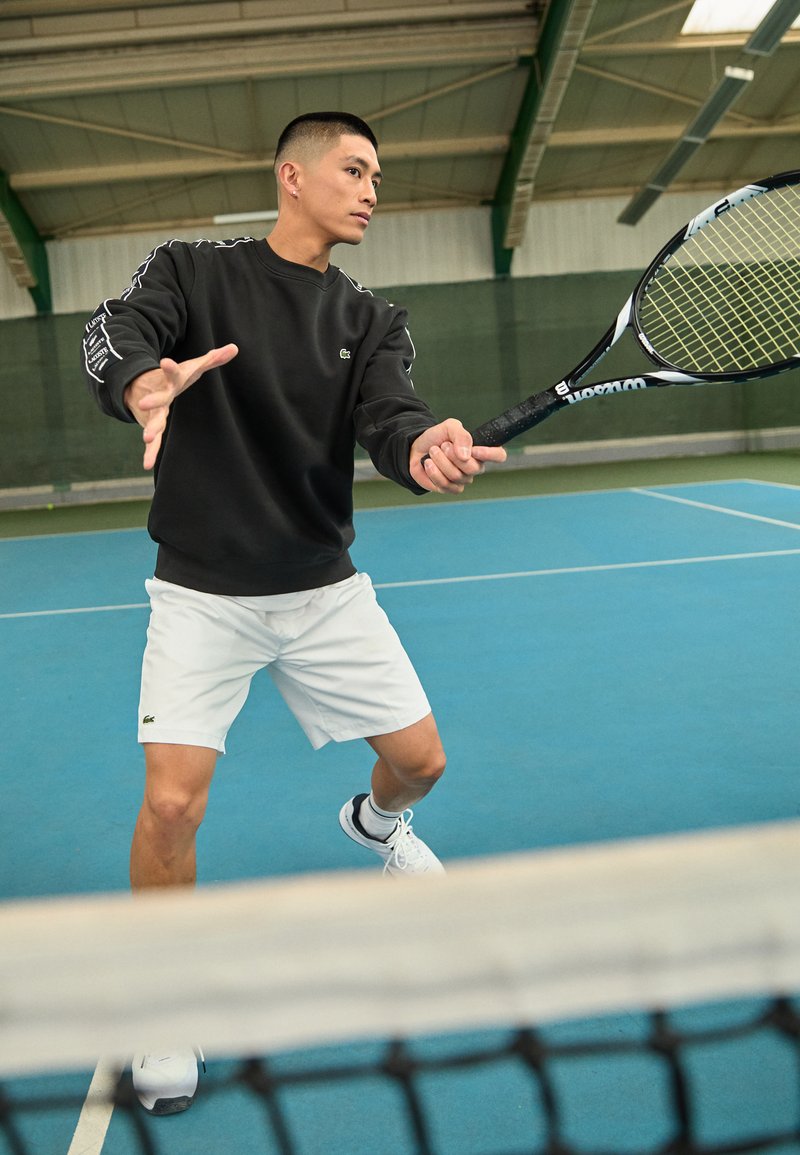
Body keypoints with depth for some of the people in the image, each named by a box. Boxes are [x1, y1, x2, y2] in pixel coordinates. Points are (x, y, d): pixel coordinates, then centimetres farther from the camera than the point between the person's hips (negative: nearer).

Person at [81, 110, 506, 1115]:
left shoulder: (372, 323, 4)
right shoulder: (192, 272, -3)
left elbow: (388, 413, -14)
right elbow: (110, 333, -22)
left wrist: (425, 451, -39)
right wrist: (144, 381, -47)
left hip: (325, 590, 3)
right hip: (202, 592, -3)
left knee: (418, 759, 6)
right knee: (173, 803, -13)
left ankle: (376, 823, 46)